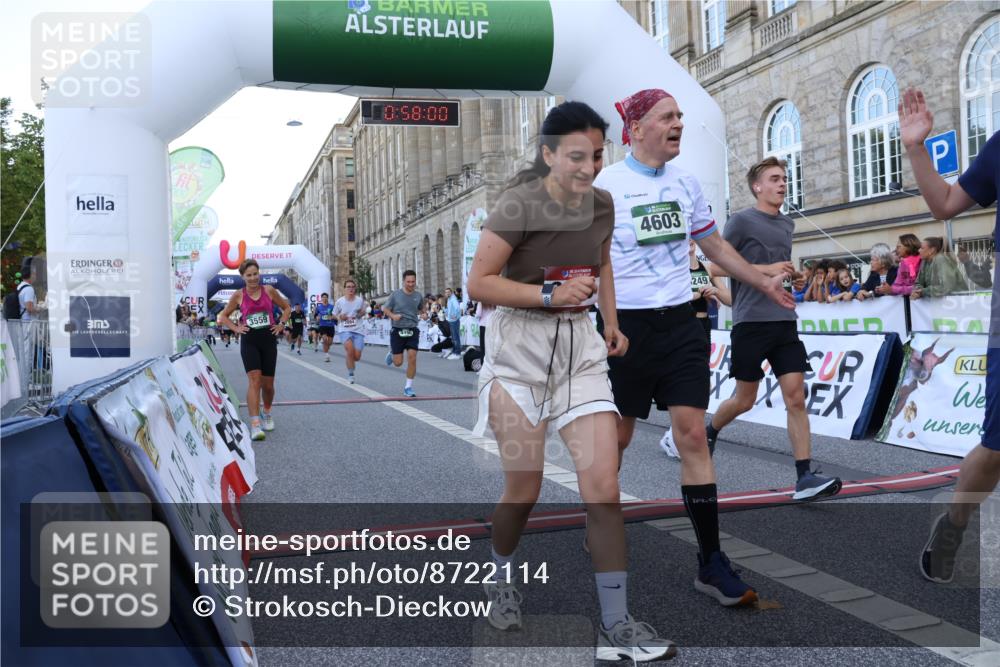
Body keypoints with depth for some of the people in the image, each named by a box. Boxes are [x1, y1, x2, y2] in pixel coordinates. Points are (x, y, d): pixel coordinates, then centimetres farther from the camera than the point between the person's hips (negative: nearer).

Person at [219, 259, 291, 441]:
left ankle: (267, 414, 37)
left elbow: (287, 308, 16)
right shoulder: (238, 295, 2)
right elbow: (223, 316, 15)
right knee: (254, 380, -16)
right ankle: (255, 425, -20)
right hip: (249, 341, -2)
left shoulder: (269, 290, 3)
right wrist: (236, 328, 1)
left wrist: (281, 324, 4)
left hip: (269, 339, 2)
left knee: (267, 383, 9)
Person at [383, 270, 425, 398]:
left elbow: (421, 309, 22)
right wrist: (393, 315, -15)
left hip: (413, 330, 2)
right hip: (398, 331, -2)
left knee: (412, 358, -11)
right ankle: (391, 353, 39)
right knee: (398, 363, 1)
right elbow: (385, 308, 3)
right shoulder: (395, 295, -5)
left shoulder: (418, 296, 4)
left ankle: (408, 387, 2)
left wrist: (423, 314, 1)